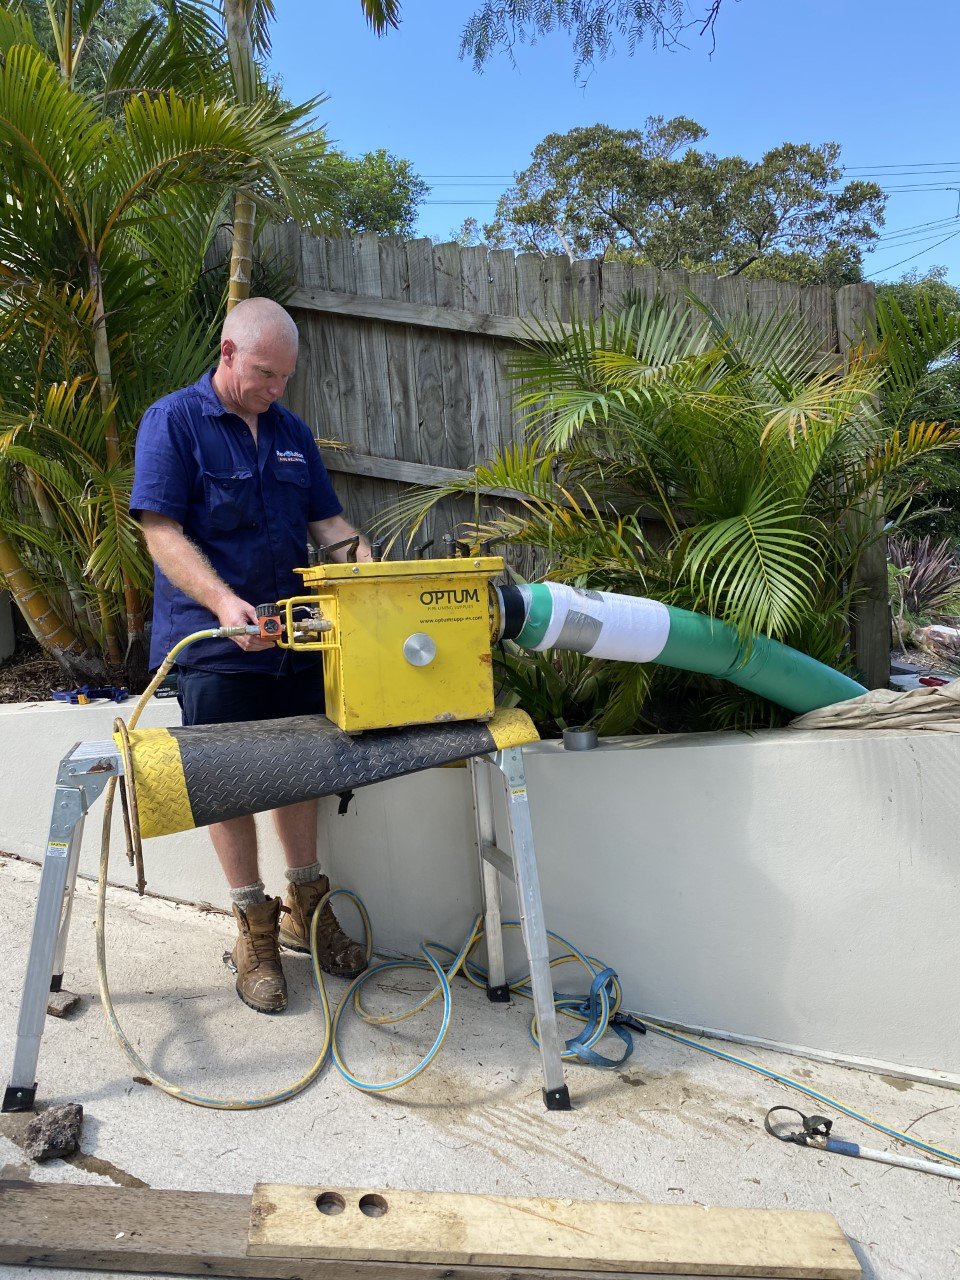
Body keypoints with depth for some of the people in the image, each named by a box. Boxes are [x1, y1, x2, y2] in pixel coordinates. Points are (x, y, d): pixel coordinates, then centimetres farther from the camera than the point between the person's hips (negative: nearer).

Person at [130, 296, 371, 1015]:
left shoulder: (292, 432, 13)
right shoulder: (173, 422, -5)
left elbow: (327, 522, 13)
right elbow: (162, 532, -13)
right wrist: (224, 602, -28)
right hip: (216, 644, -5)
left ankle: (304, 908, 31)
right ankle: (255, 928, 21)